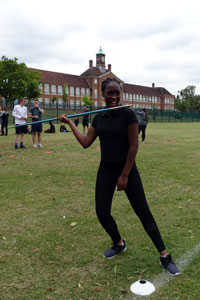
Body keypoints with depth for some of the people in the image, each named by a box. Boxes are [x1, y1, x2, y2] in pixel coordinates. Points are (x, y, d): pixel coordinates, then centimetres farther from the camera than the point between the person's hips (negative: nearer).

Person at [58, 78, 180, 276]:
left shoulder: (127, 114, -11)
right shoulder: (99, 118, 6)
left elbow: (133, 146, -13)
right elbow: (86, 142, 7)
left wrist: (125, 175, -14)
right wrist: (69, 123, 9)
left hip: (127, 169, -5)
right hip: (106, 170, 5)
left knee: (143, 211, -2)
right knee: (102, 212, 3)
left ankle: (164, 256, 12)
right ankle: (119, 244, 31)